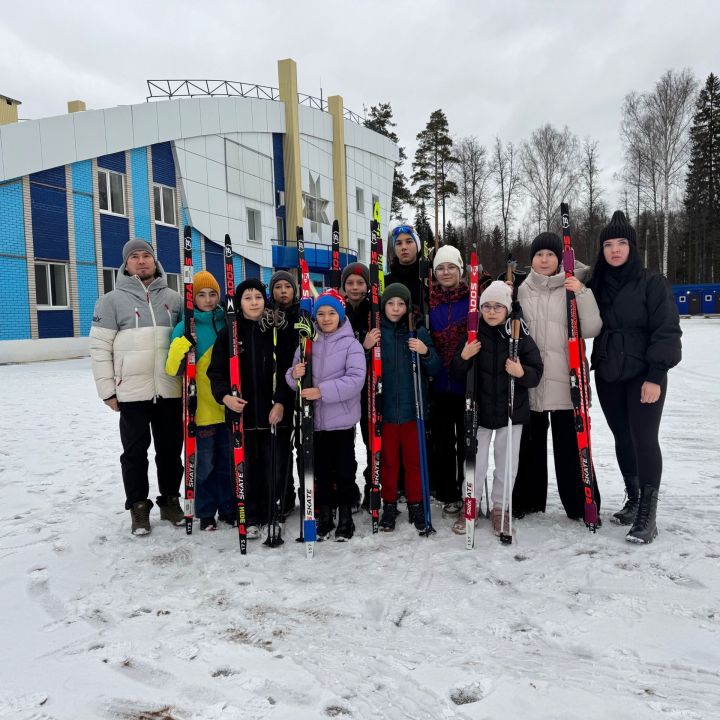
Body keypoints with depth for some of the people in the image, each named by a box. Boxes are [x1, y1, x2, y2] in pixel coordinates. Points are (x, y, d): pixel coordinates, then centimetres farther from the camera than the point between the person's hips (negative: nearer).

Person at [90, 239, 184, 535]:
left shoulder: (174, 298, 9)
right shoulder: (112, 300, 2)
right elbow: (100, 347, 0)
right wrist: (107, 390, -4)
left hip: (170, 391, 2)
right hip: (132, 392, -2)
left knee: (171, 449, 11)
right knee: (135, 452, 7)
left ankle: (170, 500, 27)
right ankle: (139, 506, 22)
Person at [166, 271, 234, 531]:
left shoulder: (227, 323, 7)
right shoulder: (185, 328, -4)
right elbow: (173, 369, -9)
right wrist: (182, 345, -25)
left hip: (228, 406, 3)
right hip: (202, 408, -3)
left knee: (228, 461, 11)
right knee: (205, 463, 5)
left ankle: (229, 508, 27)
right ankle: (206, 512, 22)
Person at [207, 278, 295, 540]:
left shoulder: (279, 330, 1)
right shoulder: (229, 332, 3)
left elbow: (288, 369, -2)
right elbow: (216, 370, 1)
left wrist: (281, 402, -10)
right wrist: (224, 395, -16)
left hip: (275, 412, 0)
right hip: (241, 413, 1)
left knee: (275, 467, 4)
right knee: (247, 467, 7)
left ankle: (271, 516, 22)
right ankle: (252, 518, 23)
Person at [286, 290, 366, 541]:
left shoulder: (351, 344, -5)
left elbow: (356, 379, -17)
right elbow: (294, 379, 7)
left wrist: (322, 391, -24)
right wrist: (294, 375, -17)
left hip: (342, 420, -3)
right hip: (314, 419, 3)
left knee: (344, 470, 7)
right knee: (320, 470, 13)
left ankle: (345, 518, 23)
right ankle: (324, 517, 28)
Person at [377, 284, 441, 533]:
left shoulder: (419, 332, 1)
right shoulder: (375, 332, 0)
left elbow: (435, 370, 2)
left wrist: (425, 353, -17)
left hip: (412, 408, 0)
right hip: (385, 408, 0)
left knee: (414, 459, 10)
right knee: (388, 460, 10)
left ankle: (416, 505, 25)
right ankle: (389, 505, 24)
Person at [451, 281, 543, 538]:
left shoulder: (520, 336, -5)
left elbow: (537, 372, -3)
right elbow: (457, 373, 2)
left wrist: (522, 373, -24)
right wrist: (463, 357, -19)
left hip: (511, 410, 0)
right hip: (479, 410, 0)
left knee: (507, 462, 10)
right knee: (476, 462, 7)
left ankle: (499, 508, 27)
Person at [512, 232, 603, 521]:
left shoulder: (572, 286, 2)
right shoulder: (523, 290, 10)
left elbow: (591, 329, -7)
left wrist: (582, 293, -15)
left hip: (564, 378, -3)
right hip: (530, 378, 3)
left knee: (570, 442, -1)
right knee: (531, 440, 11)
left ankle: (581, 504, 13)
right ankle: (528, 500, 24)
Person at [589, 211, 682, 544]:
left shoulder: (653, 282, -6)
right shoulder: (596, 285, 8)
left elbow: (667, 330, -11)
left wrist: (655, 375, -16)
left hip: (643, 375, -5)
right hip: (608, 375, 5)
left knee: (644, 439, -6)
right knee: (622, 439, 12)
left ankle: (647, 515, 3)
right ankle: (633, 501, 27)